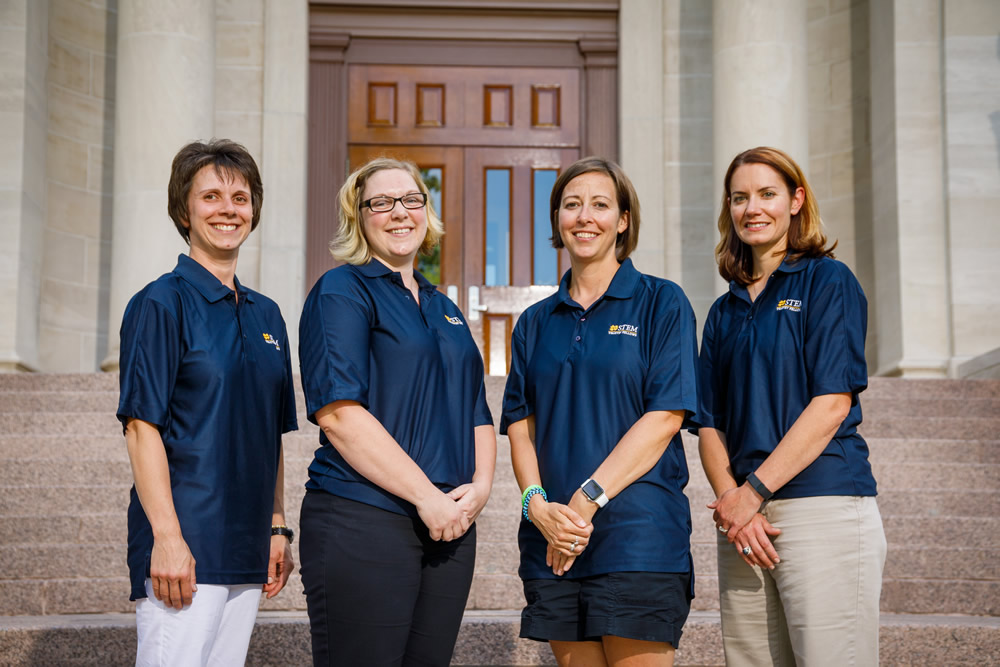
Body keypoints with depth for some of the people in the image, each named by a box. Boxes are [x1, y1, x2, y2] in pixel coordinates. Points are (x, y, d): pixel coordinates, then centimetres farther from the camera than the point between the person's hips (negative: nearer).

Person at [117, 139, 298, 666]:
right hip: (183, 547, -7)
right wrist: (167, 537, -18)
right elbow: (142, 427, -11)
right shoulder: (161, 304, -5)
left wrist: (278, 529, 14)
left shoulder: (265, 315, 15)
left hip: (245, 550, 7)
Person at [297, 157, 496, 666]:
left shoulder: (443, 309, 20)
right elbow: (337, 413, -15)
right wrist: (427, 495, -16)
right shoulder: (342, 291, -3)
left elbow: (478, 414, 20)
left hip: (450, 524, 7)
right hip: (361, 522, -7)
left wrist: (480, 485, -1)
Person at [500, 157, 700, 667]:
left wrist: (588, 500, -14)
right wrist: (537, 504, -9)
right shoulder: (536, 323, 15)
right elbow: (520, 425, 10)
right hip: (552, 543, 4)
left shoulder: (661, 304, 2)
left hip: (638, 535, -4)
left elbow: (665, 416, -7)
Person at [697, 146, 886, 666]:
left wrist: (754, 492, -12)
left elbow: (832, 404, -8)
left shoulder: (828, 281, 2)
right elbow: (710, 423, 12)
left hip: (823, 506, -5)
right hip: (744, 521, 5)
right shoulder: (725, 311, 18)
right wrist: (731, 503, -6)